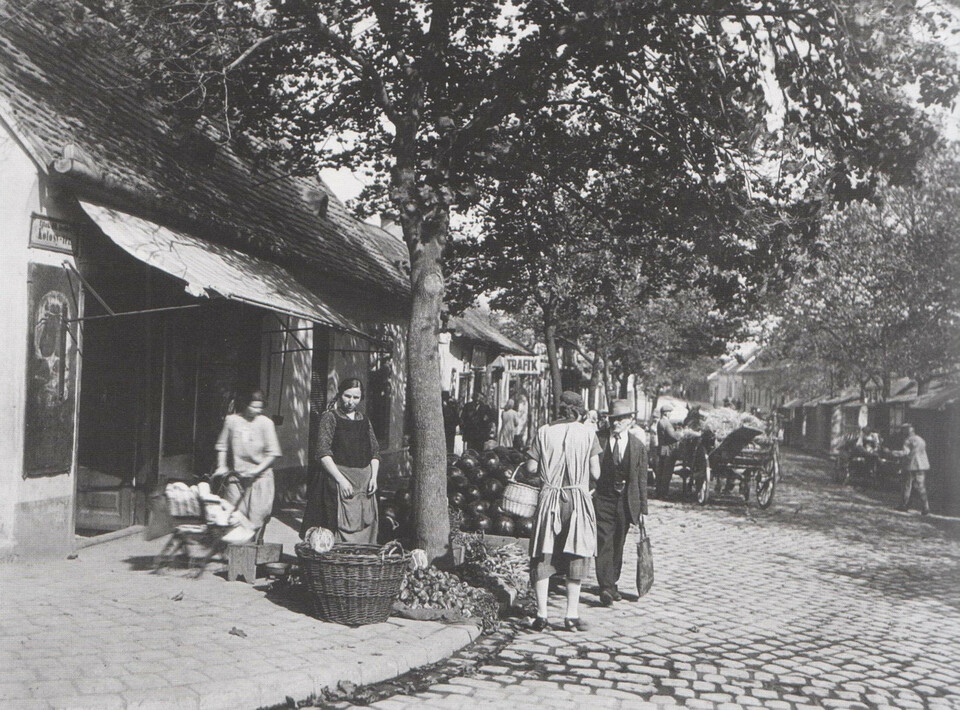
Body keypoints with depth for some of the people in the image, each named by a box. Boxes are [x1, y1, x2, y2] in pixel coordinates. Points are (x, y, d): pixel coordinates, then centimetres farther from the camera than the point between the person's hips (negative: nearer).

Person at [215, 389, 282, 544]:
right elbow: (222, 446, 12)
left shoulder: (266, 423, -5)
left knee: (256, 516, -3)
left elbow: (273, 453, -6)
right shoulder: (231, 420, 1)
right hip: (236, 475, 2)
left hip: (259, 476, -2)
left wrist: (257, 470, -15)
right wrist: (221, 466, 1)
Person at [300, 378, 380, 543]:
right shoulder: (329, 418, -1)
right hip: (336, 476, -5)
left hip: (364, 482, 5)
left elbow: (375, 452, 17)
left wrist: (373, 477, 0)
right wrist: (341, 479, -18)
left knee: (366, 526, 2)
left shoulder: (364, 421, 16)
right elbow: (323, 453, -10)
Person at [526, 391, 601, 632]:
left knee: (543, 555, 7)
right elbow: (596, 473, -2)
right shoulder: (587, 433, -1)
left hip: (549, 497, 1)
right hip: (577, 498, -1)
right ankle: (572, 616, 8)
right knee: (576, 557, 7)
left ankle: (541, 615, 7)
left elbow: (531, 467, 0)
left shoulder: (544, 431, 2)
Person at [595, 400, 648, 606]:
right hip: (603, 499, -2)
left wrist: (642, 508, 3)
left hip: (626, 501, 2)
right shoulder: (599, 441, -2)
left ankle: (612, 583, 28)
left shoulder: (638, 446, 2)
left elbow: (641, 479, 5)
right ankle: (606, 588, -12)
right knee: (604, 543, -11)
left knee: (618, 545, 12)